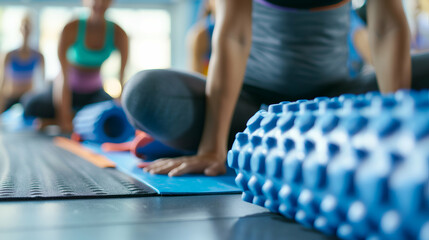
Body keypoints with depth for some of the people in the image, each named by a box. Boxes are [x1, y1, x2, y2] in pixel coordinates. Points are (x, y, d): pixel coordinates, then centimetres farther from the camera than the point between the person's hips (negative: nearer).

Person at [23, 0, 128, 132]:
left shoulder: (118, 34, -13)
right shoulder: (71, 29, -20)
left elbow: (123, 78, -15)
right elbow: (64, 76, -23)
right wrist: (64, 115, -28)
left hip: (94, 93, 3)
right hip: (69, 91, -3)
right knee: (32, 106, -30)